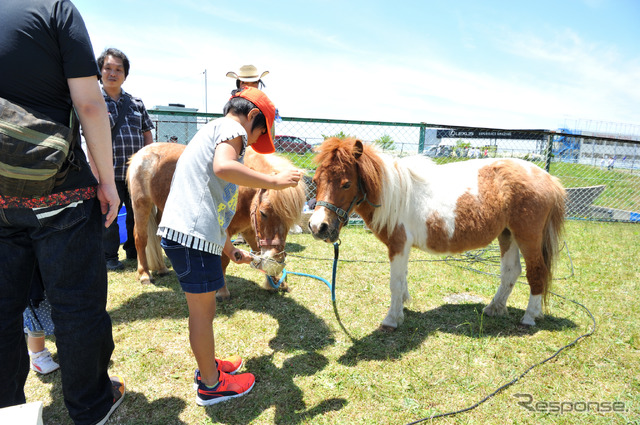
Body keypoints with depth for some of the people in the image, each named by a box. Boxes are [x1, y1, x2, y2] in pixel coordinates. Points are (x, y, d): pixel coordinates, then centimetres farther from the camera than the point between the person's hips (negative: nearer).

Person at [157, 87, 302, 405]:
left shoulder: (211, 132, 27)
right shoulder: (232, 127, -3)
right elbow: (223, 167, -28)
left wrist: (230, 250, 30)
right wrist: (274, 181, -17)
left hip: (179, 233, 10)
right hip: (193, 235, -10)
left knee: (203, 307, 22)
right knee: (203, 309, 5)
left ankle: (207, 366, 40)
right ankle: (211, 385, 22)